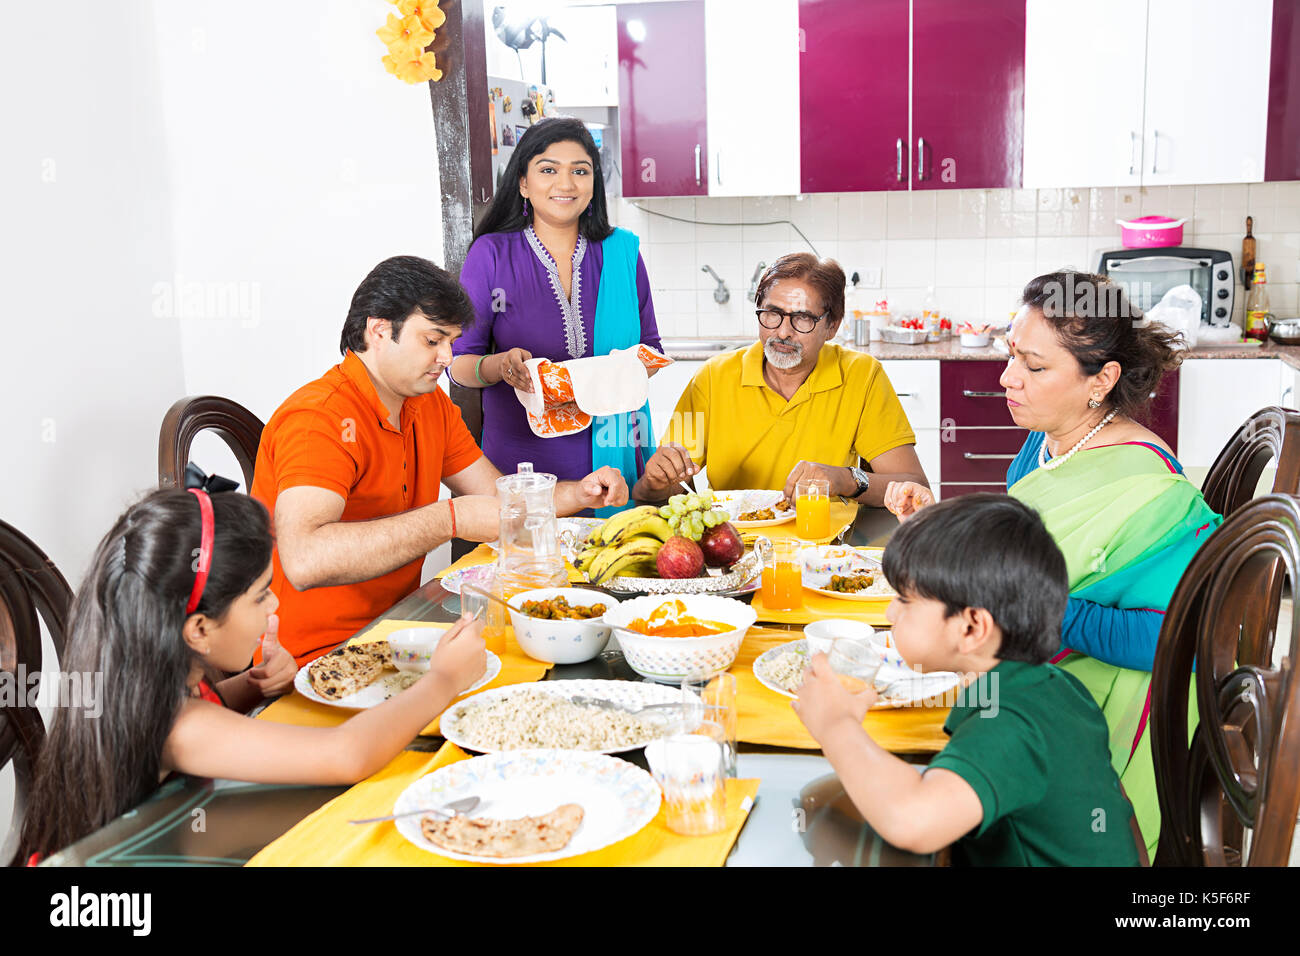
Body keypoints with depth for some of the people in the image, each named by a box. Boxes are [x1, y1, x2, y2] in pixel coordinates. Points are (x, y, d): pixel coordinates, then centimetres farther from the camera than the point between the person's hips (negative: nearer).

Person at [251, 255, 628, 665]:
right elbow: (304, 561, -36)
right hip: (316, 657, -8)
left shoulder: (432, 406, 9)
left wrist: (578, 494, -4)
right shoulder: (320, 419, -20)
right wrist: (452, 518, -35)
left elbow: (500, 498, 16)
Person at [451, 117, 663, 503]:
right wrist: (500, 366, -23)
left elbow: (651, 348, 12)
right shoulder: (492, 254, -2)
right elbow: (458, 362, -2)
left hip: (612, 456, 2)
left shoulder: (622, 253, 5)